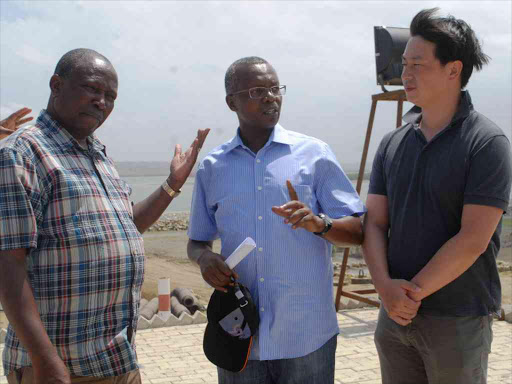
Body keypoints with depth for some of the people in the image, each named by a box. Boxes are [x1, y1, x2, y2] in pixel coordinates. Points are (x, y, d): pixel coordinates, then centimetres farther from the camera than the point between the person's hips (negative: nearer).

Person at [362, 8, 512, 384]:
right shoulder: (393, 143, 4)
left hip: (458, 321, -5)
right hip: (395, 313, 5)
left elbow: (473, 239, -17)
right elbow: (374, 223, 2)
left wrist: (413, 292, -14)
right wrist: (386, 286, -13)